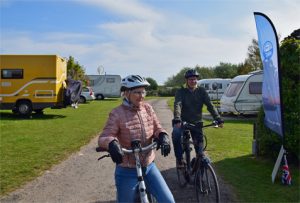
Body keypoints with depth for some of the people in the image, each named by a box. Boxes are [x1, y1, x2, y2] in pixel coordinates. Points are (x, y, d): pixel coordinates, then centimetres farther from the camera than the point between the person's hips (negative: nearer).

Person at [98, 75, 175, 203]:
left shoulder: (147, 108, 0)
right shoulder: (117, 114, -14)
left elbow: (157, 128, 1)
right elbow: (104, 137, -19)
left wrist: (163, 136, -22)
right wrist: (112, 144, -42)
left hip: (149, 166, 4)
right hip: (127, 171, -4)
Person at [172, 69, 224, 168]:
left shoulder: (201, 91, -1)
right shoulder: (181, 92, -7)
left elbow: (210, 105, -10)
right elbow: (177, 105, -23)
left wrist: (218, 119, -23)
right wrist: (177, 119, -42)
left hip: (197, 122, 3)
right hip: (183, 121, -2)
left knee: (199, 143, 1)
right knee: (176, 134, -30)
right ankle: (179, 159, -14)